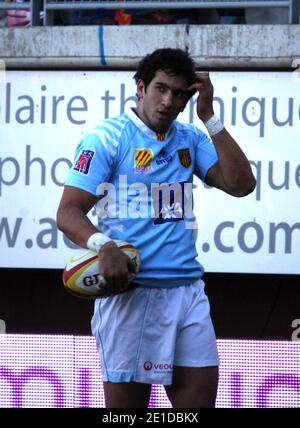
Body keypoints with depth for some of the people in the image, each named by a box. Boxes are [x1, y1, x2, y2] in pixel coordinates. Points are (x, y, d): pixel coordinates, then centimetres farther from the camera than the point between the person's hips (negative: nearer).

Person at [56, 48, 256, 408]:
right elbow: (68, 213, -7)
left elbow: (241, 184, 4)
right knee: (126, 403, -3)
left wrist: (209, 117, 2)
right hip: (129, 292, -5)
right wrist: (103, 246, -27)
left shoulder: (191, 139, 14)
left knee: (201, 398, 0)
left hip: (188, 293, 5)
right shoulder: (107, 138, -2)